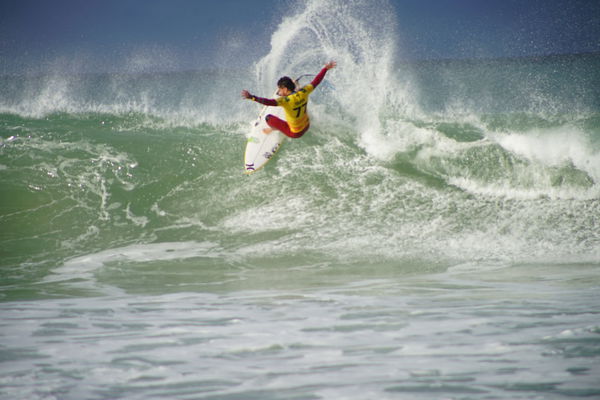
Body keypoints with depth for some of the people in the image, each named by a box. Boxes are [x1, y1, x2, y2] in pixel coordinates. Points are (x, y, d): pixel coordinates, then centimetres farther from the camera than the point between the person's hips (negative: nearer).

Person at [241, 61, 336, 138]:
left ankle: (273, 129, 32)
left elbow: (269, 102, -48)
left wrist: (251, 97, -58)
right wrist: (326, 68, 12)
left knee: (268, 118, -1)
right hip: (306, 127, 7)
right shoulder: (303, 92, -15)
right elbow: (315, 82, -2)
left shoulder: (286, 100, -33)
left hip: (295, 133, -7)